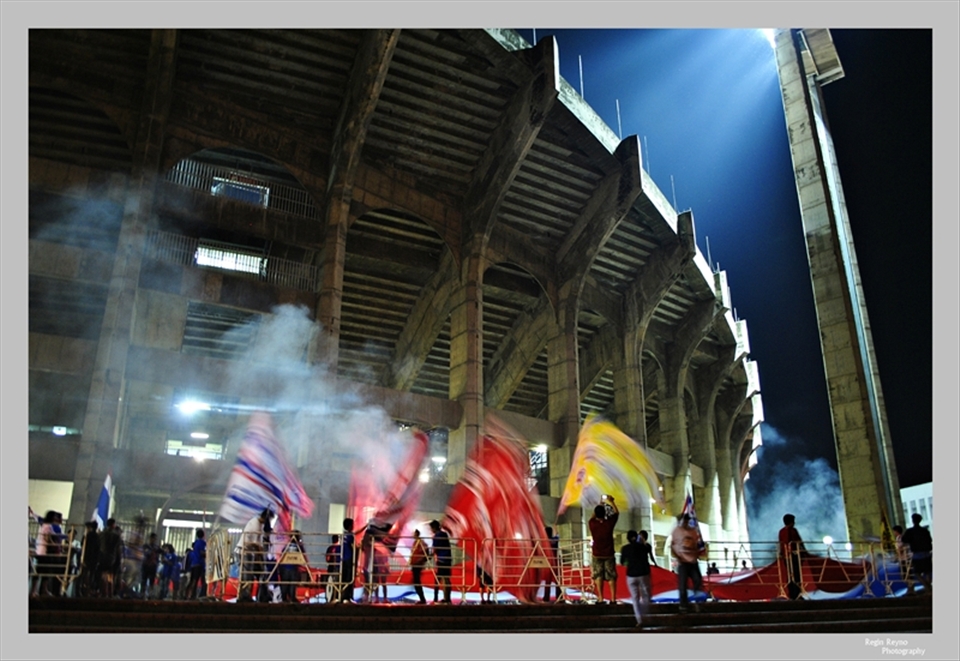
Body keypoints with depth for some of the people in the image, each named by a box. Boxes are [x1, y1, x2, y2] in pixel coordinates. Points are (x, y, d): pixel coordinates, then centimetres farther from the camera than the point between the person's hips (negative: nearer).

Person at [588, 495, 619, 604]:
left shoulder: (592, 524, -11)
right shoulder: (609, 523, -14)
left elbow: (592, 517, 14)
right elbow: (616, 513, 3)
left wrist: (600, 505, 20)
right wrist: (611, 501, 14)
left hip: (597, 554, 1)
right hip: (609, 554, -1)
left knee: (598, 576, 8)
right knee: (611, 577, 7)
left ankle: (600, 599, 5)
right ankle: (613, 599, 6)